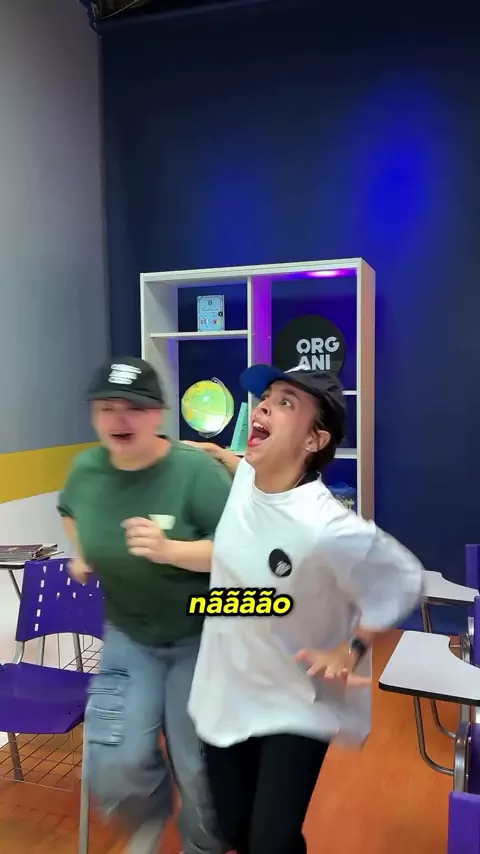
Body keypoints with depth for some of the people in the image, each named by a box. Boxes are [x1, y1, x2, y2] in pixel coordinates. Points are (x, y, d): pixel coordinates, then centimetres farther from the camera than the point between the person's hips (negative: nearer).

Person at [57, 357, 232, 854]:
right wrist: (82, 553, 3)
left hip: (201, 636, -3)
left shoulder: (196, 471, -23)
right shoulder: (85, 470, -6)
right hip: (128, 635, 4)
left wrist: (169, 550, -36)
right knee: (112, 767, -3)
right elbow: (71, 511, 18)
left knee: (200, 771, 7)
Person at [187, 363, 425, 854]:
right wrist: (218, 455, 8)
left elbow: (401, 583, -17)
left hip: (292, 710, -6)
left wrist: (352, 651, -16)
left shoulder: (327, 529, -33)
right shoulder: (246, 475, -13)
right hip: (224, 693, 6)